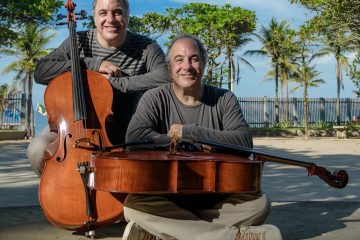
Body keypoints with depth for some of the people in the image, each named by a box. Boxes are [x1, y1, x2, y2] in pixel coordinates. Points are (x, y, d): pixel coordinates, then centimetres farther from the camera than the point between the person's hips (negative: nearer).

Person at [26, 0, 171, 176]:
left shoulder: (146, 48, -9)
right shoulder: (78, 42, -3)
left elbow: (168, 76, -28)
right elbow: (40, 73, -12)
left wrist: (120, 82, -29)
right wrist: (91, 64, -20)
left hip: (125, 135, -1)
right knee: (38, 150, -24)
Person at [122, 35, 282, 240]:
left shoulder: (224, 99, 3)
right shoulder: (156, 99, -2)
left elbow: (244, 141, -12)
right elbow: (135, 137, -21)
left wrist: (187, 132, -16)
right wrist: (197, 144, -18)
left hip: (215, 196, 2)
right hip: (167, 195, -1)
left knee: (259, 203, -24)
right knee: (135, 204, -32)